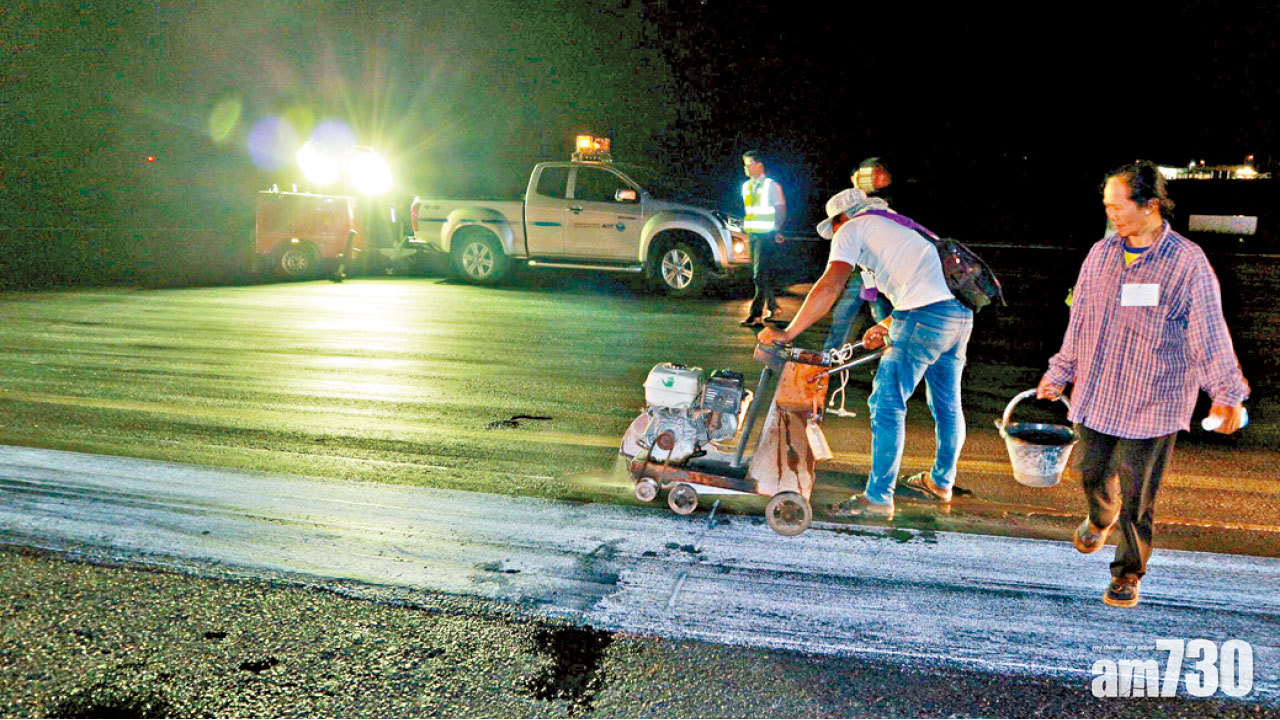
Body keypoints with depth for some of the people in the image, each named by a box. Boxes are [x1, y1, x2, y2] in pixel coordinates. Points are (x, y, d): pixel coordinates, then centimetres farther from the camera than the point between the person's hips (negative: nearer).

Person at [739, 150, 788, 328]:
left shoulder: (771, 185, -4)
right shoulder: (746, 186, 15)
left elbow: (781, 211, -4)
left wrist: (775, 231, -12)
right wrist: (744, 225, 11)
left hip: (766, 235, -7)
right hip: (752, 234, 7)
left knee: (760, 275, -14)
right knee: (760, 275, 13)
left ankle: (756, 315, -17)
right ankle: (772, 307, 29)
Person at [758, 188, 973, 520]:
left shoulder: (852, 229, 7)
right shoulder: (897, 228, 33)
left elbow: (830, 286, -7)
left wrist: (788, 333, -6)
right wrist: (886, 326, 25)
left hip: (925, 318, -9)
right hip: (961, 314, 9)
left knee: (887, 405, -2)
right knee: (947, 404, 21)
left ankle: (878, 498, 3)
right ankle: (941, 482, 38)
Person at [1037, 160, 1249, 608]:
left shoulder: (1187, 261, -9)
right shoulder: (1101, 253, 4)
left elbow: (1210, 332, -7)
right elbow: (1080, 319, 14)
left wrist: (1227, 394, -7)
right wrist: (1061, 373, 18)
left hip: (1152, 401, -4)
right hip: (1097, 394, 4)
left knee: (1136, 493, 1)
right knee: (1091, 473, 14)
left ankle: (1128, 574, 20)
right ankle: (1101, 520, 48)